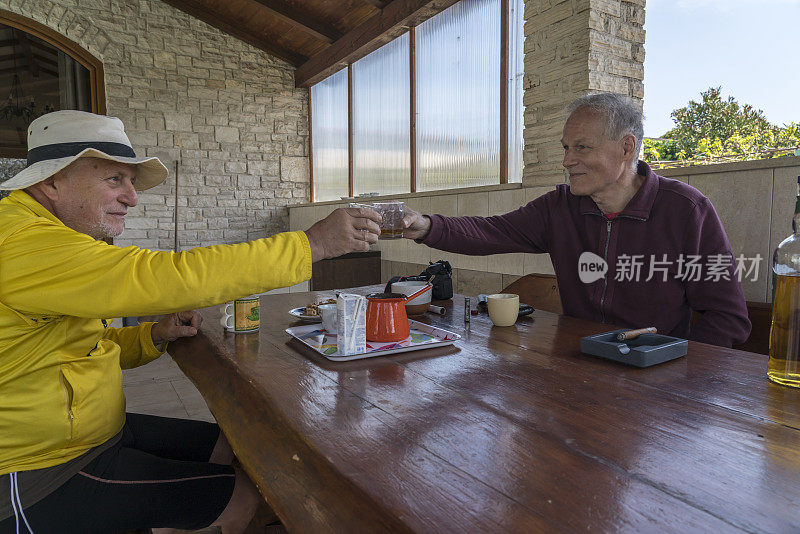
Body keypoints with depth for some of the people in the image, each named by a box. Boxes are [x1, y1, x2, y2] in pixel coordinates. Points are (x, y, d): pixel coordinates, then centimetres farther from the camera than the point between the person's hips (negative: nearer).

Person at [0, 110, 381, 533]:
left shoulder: (47, 236, 11)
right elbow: (172, 278, -34)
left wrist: (156, 335, -3)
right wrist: (315, 243, -30)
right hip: (43, 479, -10)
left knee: (234, 450, 11)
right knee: (245, 495, -9)